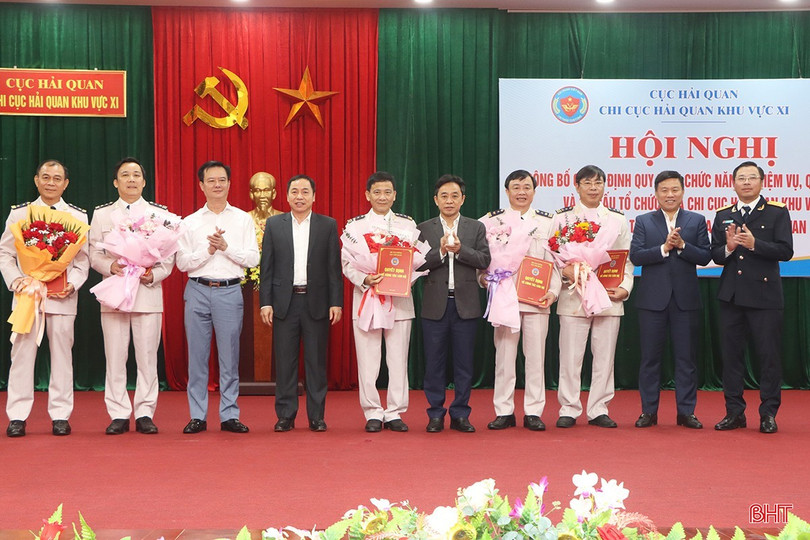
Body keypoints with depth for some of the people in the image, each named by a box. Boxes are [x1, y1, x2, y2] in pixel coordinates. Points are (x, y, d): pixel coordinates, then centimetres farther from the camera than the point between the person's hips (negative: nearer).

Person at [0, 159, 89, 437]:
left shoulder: (78, 216, 10)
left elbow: (83, 258, 7)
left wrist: (72, 284, -8)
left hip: (63, 295, 0)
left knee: (61, 351, 1)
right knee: (22, 350, -2)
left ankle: (60, 415, 9)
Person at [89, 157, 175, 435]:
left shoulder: (159, 213, 9)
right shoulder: (102, 214, 11)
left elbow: (169, 255, 6)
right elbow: (94, 254, 8)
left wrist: (154, 275, -11)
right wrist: (111, 266, -13)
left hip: (149, 291, 0)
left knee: (147, 355, -1)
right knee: (115, 356, 1)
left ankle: (145, 414, 8)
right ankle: (118, 415, 9)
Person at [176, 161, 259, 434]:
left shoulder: (243, 219, 7)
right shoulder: (190, 222, 9)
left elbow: (253, 259, 0)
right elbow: (182, 262, 3)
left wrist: (226, 247, -11)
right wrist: (208, 250, -10)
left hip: (230, 291, -1)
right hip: (198, 290, 1)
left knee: (229, 356, 2)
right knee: (197, 355, 3)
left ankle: (229, 416, 9)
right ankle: (197, 416, 10)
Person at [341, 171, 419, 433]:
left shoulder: (408, 224, 10)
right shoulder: (355, 225, 6)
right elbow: (347, 263, 3)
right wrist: (365, 279, -15)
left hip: (400, 299, 1)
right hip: (366, 299, -1)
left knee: (398, 359, 3)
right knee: (367, 360, 0)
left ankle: (394, 413, 13)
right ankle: (373, 413, 10)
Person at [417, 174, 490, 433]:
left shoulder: (476, 228, 9)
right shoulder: (424, 229, 8)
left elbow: (484, 260, -2)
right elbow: (417, 263, -2)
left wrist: (460, 250, -16)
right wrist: (441, 251, -16)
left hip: (465, 304, 0)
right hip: (435, 304, 0)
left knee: (464, 363, 4)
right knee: (434, 363, 3)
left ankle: (460, 414, 13)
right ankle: (435, 415, 12)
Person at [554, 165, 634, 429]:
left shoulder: (618, 219, 13)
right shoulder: (562, 218, 7)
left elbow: (627, 258, 11)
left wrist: (624, 288, -3)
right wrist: (565, 272, -15)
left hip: (609, 298, 2)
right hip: (573, 297, -2)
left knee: (605, 357, 4)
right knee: (570, 356, -2)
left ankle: (598, 410, 14)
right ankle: (568, 410, 8)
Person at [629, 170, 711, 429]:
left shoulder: (696, 221, 7)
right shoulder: (643, 221, 6)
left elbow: (705, 257, -1)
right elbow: (635, 256, -6)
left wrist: (682, 245, -15)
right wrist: (664, 248, -16)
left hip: (685, 298, 0)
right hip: (652, 298, 0)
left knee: (686, 357, 4)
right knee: (650, 357, 5)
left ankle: (686, 412, 12)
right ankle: (649, 411, 13)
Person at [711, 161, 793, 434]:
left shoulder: (777, 212, 1)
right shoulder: (722, 215, 11)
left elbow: (785, 251, -8)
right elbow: (715, 255, 8)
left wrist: (754, 244, -20)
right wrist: (728, 248, -13)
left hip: (764, 295, -3)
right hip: (731, 295, 4)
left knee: (769, 355, 0)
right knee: (731, 355, 7)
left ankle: (768, 413, 10)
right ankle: (735, 412, 15)